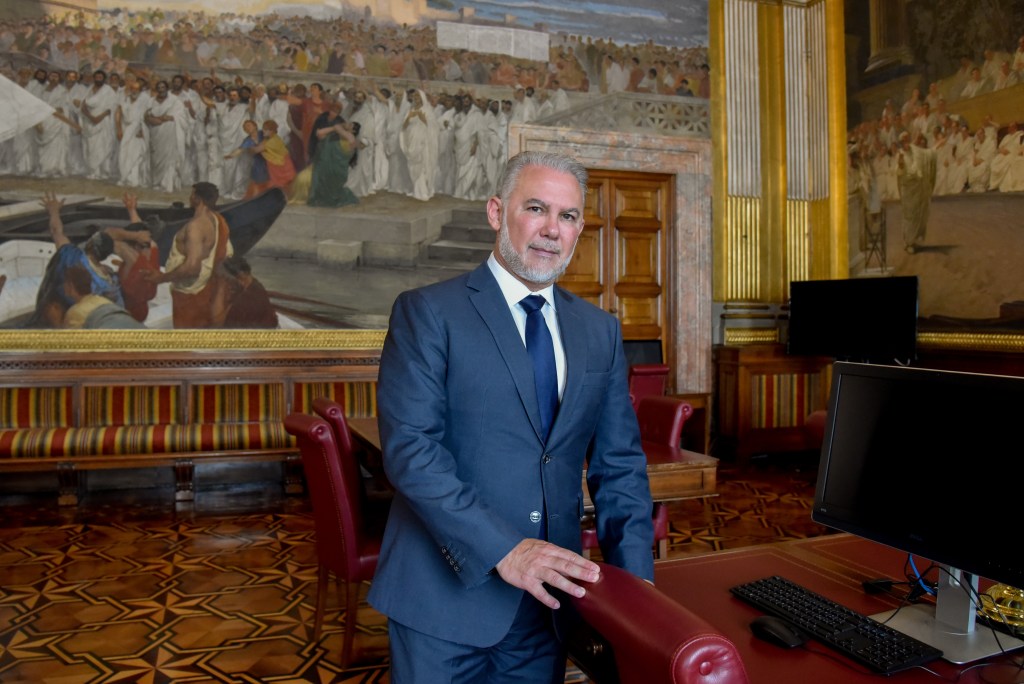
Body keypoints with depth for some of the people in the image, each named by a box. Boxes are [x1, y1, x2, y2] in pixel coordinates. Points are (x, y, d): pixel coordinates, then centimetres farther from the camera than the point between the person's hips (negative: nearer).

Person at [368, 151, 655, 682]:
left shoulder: (601, 331, 7)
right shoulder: (427, 312, -7)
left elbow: (619, 465, 7)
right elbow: (410, 446, -16)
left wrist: (636, 587, -3)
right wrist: (503, 549, -22)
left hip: (547, 595, 4)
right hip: (447, 592, -4)